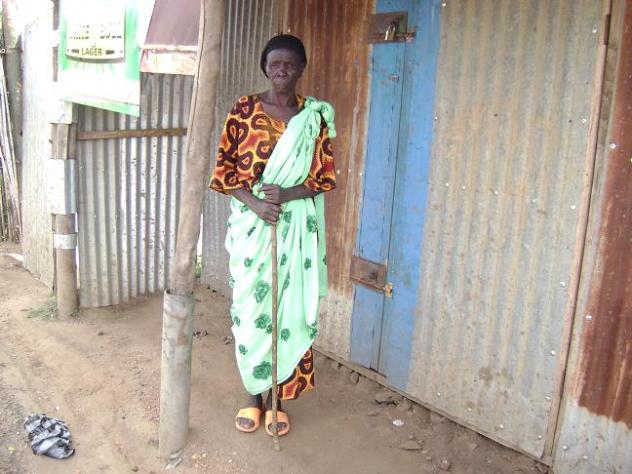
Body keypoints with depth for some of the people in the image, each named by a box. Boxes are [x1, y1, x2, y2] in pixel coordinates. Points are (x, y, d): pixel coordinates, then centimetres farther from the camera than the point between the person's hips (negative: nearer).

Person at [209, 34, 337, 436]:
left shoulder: (315, 116, 2)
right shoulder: (244, 110, 0)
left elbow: (326, 176, 1)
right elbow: (223, 169, -1)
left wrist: (288, 194, -17)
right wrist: (255, 203, -16)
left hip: (297, 228, 1)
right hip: (251, 225, 0)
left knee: (289, 308, 6)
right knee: (250, 306, 5)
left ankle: (277, 396, 23)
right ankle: (254, 394, 24)